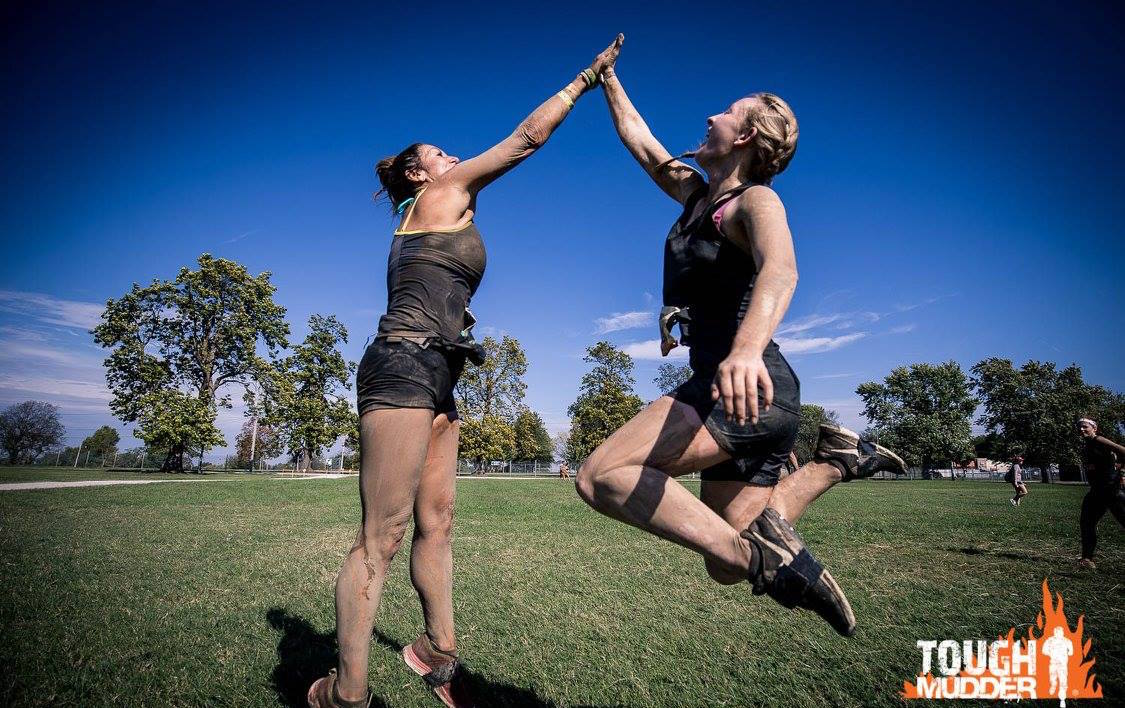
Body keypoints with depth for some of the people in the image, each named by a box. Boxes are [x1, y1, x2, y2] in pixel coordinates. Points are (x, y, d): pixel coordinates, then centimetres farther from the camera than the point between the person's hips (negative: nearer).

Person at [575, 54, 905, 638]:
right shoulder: (697, 194, 20)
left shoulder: (755, 201, -4)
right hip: (736, 392, 9)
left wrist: (747, 347, -47)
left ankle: (763, 553, -22)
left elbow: (780, 272, -27)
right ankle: (836, 460, 14)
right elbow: (638, 139, 34)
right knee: (727, 566, 11)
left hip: (749, 386, -9)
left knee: (600, 476, -22)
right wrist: (608, 79, 44)